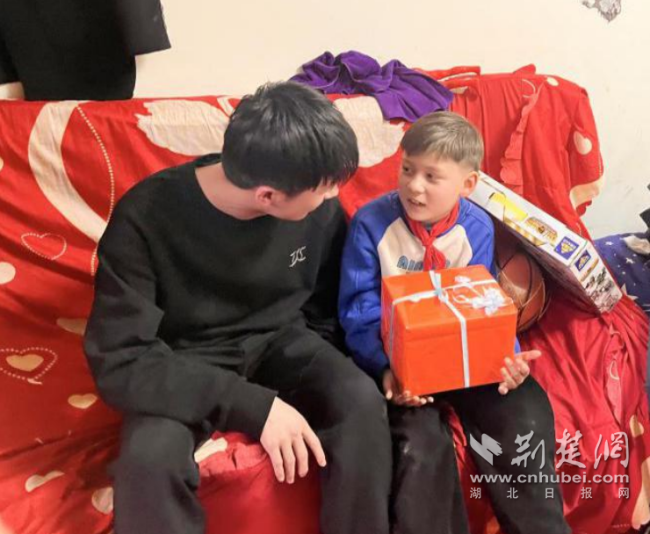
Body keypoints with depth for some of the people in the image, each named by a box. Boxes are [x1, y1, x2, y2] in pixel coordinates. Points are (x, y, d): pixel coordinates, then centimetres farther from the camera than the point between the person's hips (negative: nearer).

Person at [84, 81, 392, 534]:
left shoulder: (319, 206, -14)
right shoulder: (144, 218, -26)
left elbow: (326, 306, 5)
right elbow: (120, 361, -26)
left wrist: (322, 375, -9)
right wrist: (253, 405, -31)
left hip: (278, 341, 3)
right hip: (185, 361, -2)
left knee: (363, 402, -26)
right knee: (149, 457, -32)